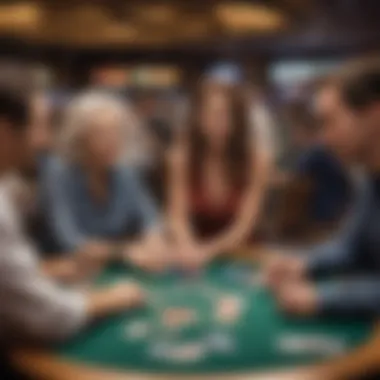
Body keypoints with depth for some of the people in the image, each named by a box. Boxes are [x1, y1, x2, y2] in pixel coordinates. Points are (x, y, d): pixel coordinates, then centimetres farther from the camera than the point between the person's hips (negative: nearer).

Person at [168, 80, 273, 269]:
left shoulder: (257, 154, -17)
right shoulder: (182, 154, -12)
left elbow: (245, 224, -17)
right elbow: (178, 216, -15)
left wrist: (207, 250, -31)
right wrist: (187, 246, -35)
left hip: (242, 254, -1)